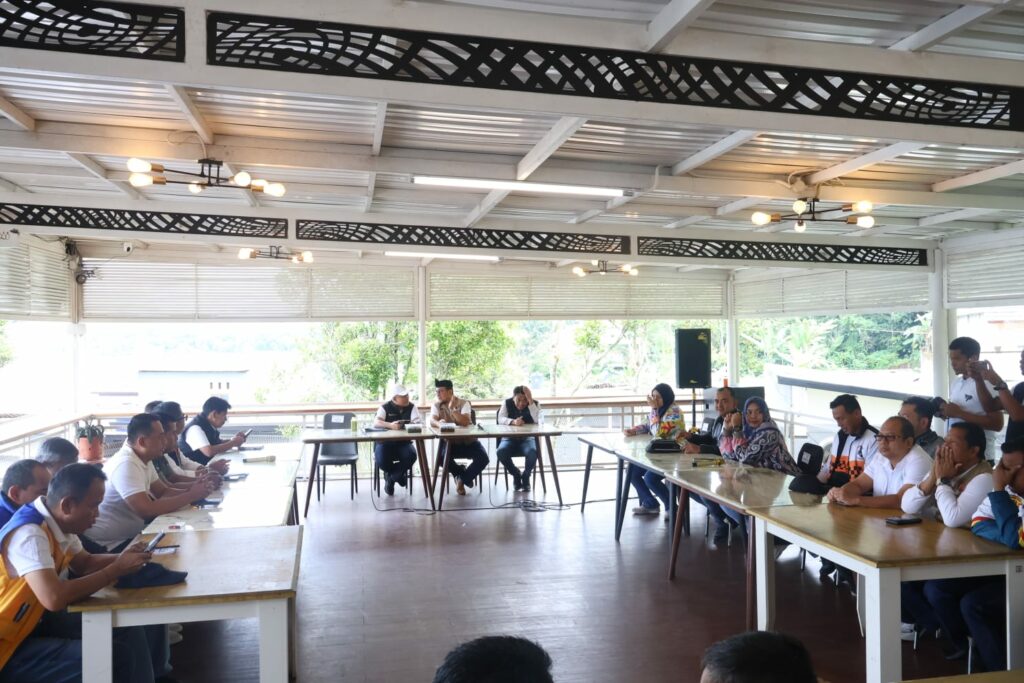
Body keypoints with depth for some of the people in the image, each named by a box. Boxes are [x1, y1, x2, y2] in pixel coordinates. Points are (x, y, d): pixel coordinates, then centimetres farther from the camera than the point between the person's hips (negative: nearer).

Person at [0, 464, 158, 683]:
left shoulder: (57, 522, 0)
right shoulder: (29, 533, -27)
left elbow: (85, 562, 16)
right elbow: (55, 598, -37)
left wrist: (122, 559, -4)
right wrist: (117, 569, -25)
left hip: (38, 621, 9)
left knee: (129, 633, -2)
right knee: (117, 658, -21)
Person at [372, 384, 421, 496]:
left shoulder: (411, 407, 2)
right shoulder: (385, 407, -6)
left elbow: (419, 423, -11)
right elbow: (376, 423, -22)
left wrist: (415, 424, -36)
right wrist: (390, 425, -40)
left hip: (403, 442, 2)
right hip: (385, 442, -2)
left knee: (411, 456, -30)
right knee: (381, 461, -30)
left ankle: (390, 477, -4)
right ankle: (398, 475, 5)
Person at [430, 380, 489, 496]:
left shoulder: (464, 403, -8)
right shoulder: (436, 405, -1)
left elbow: (465, 422, -23)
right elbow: (432, 421, -19)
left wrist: (452, 408, -30)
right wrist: (439, 423, -41)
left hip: (468, 440, -1)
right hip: (451, 442, 1)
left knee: (483, 459, -25)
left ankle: (462, 479, 0)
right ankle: (462, 473, 1)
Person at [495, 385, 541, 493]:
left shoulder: (534, 404, -3)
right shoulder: (507, 403, -1)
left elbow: (537, 420, -21)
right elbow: (501, 419, -16)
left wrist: (530, 400, -25)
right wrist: (513, 422, -37)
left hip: (527, 438, -1)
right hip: (509, 438, 1)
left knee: (532, 452, -36)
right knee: (501, 452, -32)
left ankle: (525, 476, -5)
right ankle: (516, 474, -4)